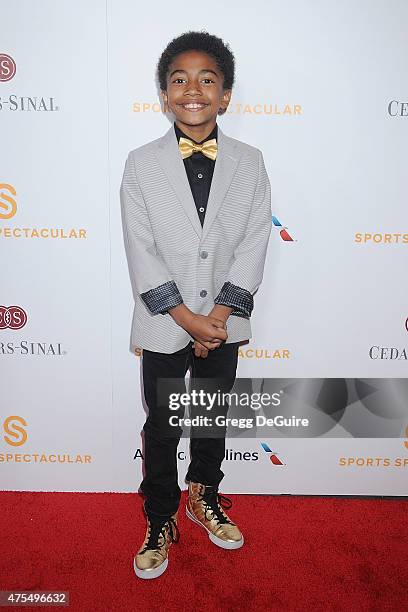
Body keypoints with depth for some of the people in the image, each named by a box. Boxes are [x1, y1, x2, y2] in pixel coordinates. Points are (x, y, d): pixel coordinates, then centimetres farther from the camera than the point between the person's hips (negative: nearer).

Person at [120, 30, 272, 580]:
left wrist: (218, 317, -14)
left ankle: (204, 496, 44)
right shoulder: (141, 164, -5)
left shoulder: (250, 163, -1)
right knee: (161, 426, 12)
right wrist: (188, 320, -15)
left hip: (224, 322, 2)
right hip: (163, 324, -1)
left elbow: (253, 245, -6)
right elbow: (141, 252, -9)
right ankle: (160, 521, 33)